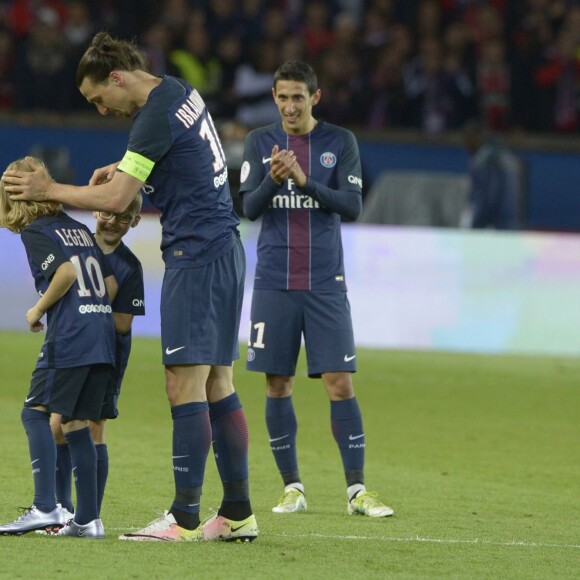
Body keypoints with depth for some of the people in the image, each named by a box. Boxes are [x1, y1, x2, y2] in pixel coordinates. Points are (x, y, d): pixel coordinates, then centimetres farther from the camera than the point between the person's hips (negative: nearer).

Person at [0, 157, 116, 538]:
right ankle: (88, 519, 8)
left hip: (68, 337, -8)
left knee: (35, 412, -3)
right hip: (104, 337, 8)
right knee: (77, 423, 11)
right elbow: (111, 284, 18)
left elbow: (66, 271, -17)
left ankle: (45, 508, -15)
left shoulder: (35, 232, -2)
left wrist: (39, 309, -6)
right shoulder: (80, 229, 21)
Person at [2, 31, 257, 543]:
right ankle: (238, 513, 10)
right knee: (218, 384, 10)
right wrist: (122, 168, 20)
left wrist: (49, 190, -3)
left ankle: (185, 519, -10)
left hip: (195, 253, -10)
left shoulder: (156, 118, -16)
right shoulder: (180, 92, 12)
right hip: (224, 247, 10)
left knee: (185, 385, -9)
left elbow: (114, 200, -15)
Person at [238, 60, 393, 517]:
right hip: (274, 284, 1)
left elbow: (352, 206, -4)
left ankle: (357, 490, -4)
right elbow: (249, 207, -1)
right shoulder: (260, 142, 6)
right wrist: (273, 180, -20)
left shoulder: (340, 142, 3)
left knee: (340, 384, -6)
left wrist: (305, 182, -18)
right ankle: (292, 487, 11)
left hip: (326, 284, -1)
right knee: (278, 386, 2)